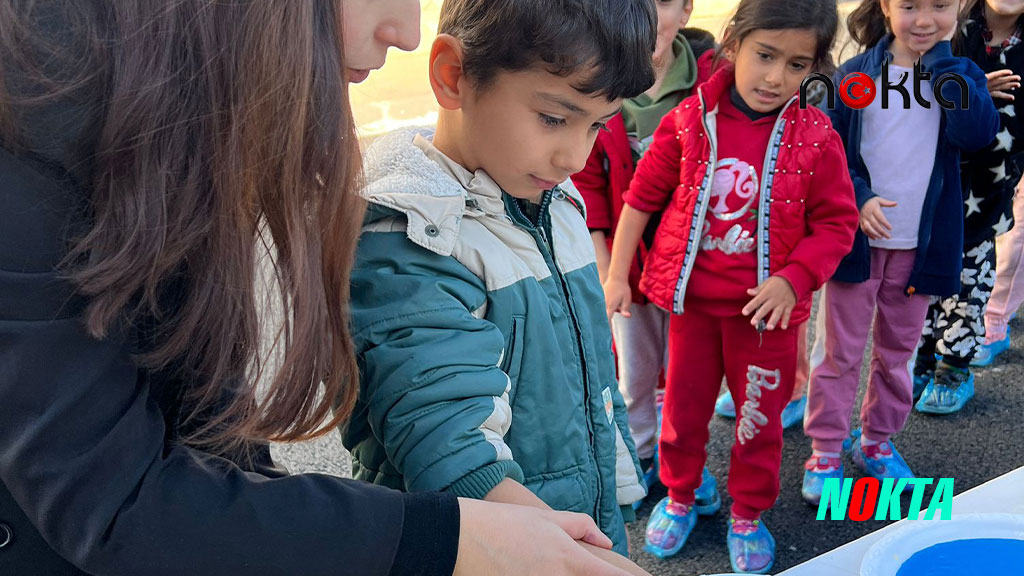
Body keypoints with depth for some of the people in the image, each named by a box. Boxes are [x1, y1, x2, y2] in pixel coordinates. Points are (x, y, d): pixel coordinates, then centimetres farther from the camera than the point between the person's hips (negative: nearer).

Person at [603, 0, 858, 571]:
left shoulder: (815, 138, -9)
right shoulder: (689, 120, -8)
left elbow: (836, 222, -4)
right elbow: (642, 196, -1)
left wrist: (793, 278, -18)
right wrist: (617, 274, 1)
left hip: (766, 304, 0)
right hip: (691, 296, 1)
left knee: (760, 414, 13)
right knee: (684, 404, 16)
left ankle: (748, 514, 35)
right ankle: (680, 497, 39)